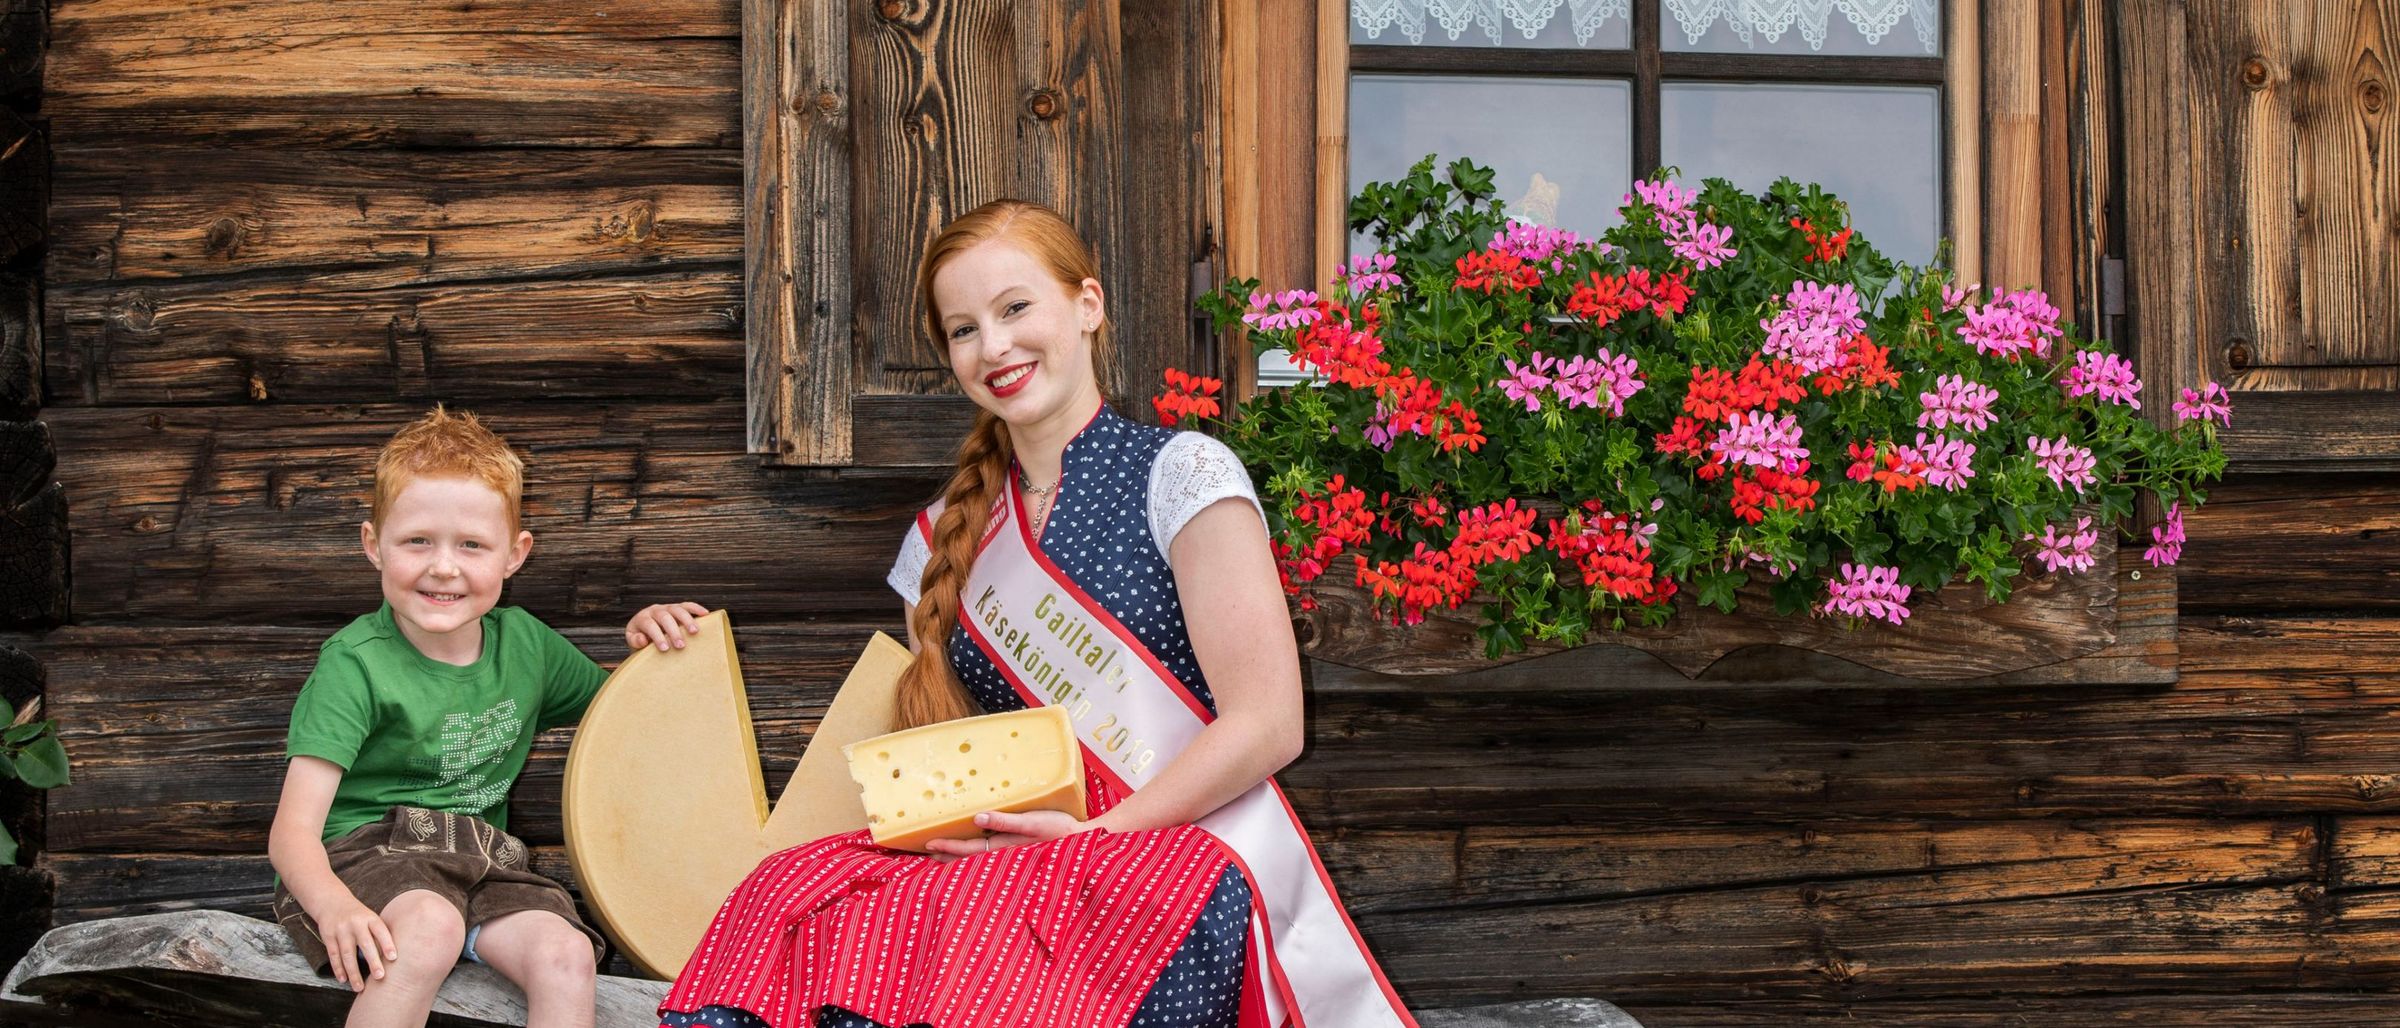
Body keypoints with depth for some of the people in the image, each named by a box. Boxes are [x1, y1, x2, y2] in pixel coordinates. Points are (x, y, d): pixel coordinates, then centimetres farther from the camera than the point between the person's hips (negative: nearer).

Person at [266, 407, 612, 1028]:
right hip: (365, 853, -5)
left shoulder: (524, 644, 8)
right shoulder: (356, 663, -9)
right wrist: (333, 906, -39)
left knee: (567, 954, -25)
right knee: (431, 928, -37)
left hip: (483, 863, 5)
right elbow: (292, 830, -17)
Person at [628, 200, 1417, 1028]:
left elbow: (1266, 724, -5)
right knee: (787, 897, -28)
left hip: (1190, 852, -5)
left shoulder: (1178, 475, 2)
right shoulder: (948, 539, 20)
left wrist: (1094, 834, -15)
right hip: (1025, 863, 5)